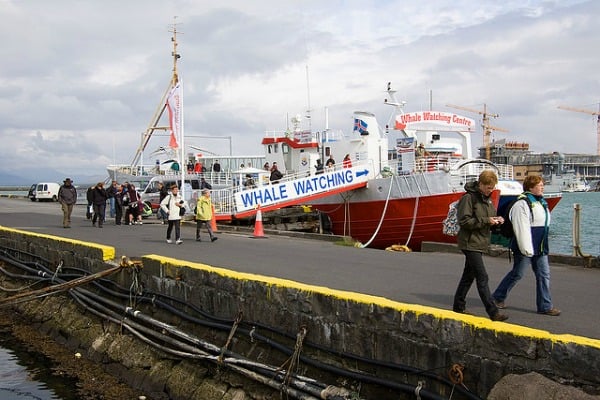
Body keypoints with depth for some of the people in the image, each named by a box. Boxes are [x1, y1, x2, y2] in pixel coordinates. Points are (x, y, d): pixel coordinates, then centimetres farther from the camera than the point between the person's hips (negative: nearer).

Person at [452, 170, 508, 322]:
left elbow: (490, 216, 23)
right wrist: (486, 221, -21)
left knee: (469, 276, 15)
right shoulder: (468, 198, -14)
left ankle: (458, 306, 24)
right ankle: (492, 312, -9)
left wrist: (496, 220, 1)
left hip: (480, 243, 9)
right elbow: (464, 221, -19)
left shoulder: (487, 198, 13)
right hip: (470, 243, -9)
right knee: (482, 277, -10)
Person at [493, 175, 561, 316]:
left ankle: (545, 306, 11)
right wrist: (526, 249, -23)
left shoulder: (541, 202, 14)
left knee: (544, 274, 6)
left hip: (540, 247, 9)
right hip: (526, 247, -9)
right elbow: (522, 229, -21)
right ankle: (498, 297, 19)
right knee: (517, 274, 2)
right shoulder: (522, 204, -16)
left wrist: (544, 246, 22)